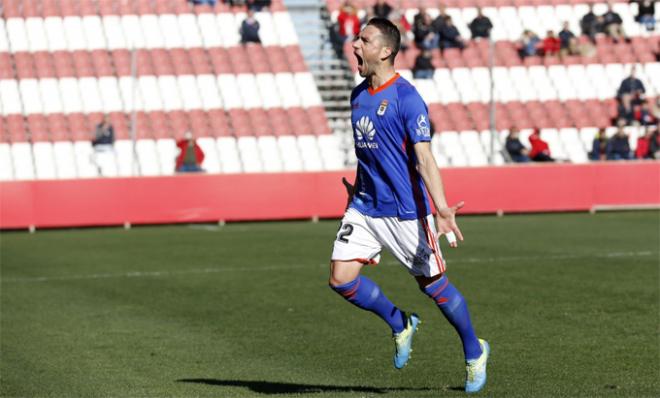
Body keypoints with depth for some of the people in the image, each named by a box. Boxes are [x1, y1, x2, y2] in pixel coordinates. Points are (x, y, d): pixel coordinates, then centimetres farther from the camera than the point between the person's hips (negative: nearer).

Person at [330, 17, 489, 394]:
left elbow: (424, 158, -21)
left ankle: (475, 352, 24)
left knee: (433, 284, 2)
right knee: (341, 278, -4)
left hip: (405, 211, -7)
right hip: (365, 207, 7)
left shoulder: (406, 98, -15)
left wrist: (442, 209, -30)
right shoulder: (359, 95, 9)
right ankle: (400, 324, 20)